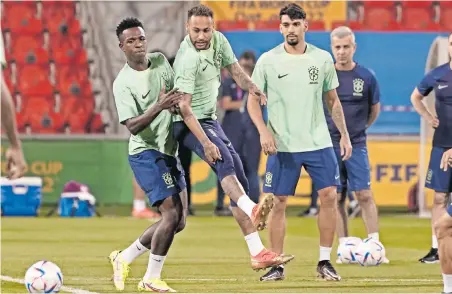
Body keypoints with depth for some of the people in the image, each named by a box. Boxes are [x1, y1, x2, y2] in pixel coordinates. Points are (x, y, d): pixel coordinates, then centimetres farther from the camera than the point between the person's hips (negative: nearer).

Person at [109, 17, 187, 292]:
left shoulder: (160, 61, 5)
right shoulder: (123, 83, -15)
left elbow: (177, 94, 23)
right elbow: (132, 125, -23)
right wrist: (159, 107, -34)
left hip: (170, 152, 8)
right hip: (147, 153, -8)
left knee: (178, 221, 8)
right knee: (172, 213, -17)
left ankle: (125, 257, 21)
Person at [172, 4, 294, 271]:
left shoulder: (219, 40, -1)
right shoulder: (189, 59, -25)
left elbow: (235, 70, 10)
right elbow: (184, 107, -28)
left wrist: (254, 89, -12)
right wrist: (206, 143, -33)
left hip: (210, 120, 9)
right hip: (189, 124, -9)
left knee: (239, 177, 4)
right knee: (224, 160, -34)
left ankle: (258, 253, 4)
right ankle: (252, 211, -60)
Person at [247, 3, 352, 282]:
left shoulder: (322, 58, 3)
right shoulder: (268, 61, -3)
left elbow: (333, 100, 12)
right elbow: (253, 100, 2)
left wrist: (344, 134, 7)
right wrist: (264, 131, -13)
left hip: (319, 142, 2)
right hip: (283, 145, -2)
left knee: (329, 196, -5)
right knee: (279, 203, -1)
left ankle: (325, 262, 6)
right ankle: (277, 266, 8)